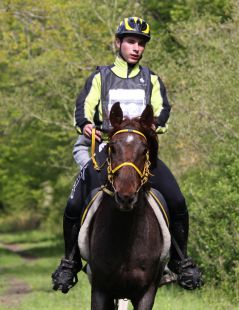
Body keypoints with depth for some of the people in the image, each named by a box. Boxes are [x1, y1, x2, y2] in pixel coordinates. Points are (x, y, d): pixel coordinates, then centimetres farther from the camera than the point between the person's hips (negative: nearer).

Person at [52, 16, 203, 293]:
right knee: (74, 206, -17)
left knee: (177, 202, -17)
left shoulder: (151, 80, 15)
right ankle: (70, 262, 2)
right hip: (105, 148, -1)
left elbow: (162, 109, 1)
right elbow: (84, 107, 1)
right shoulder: (100, 77, 13)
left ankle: (180, 260, 0)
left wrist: (155, 123, -23)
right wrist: (85, 124, -23)